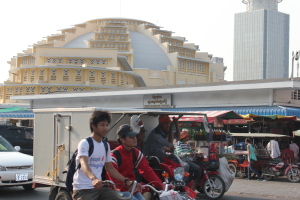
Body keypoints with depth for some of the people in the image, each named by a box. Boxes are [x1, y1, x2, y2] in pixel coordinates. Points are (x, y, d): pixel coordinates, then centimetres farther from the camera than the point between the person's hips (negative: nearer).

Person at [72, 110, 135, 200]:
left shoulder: (106, 145, 13)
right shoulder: (85, 143, -10)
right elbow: (84, 164, -27)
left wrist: (126, 181, 8)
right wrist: (94, 179, -47)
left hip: (100, 187, 6)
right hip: (83, 189, -6)